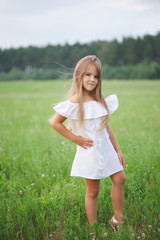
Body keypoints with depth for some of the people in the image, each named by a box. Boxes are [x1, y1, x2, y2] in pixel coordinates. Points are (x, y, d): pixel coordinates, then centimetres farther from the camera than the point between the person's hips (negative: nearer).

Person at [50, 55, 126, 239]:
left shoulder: (99, 99, 6)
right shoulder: (75, 102, -15)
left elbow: (106, 126, 12)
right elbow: (55, 122, -13)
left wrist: (118, 149, 13)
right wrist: (74, 138, -11)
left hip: (106, 148, 7)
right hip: (89, 151, -6)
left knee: (120, 179, 7)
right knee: (93, 191, 3)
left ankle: (118, 220, 25)